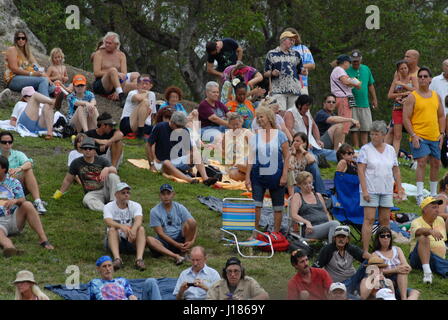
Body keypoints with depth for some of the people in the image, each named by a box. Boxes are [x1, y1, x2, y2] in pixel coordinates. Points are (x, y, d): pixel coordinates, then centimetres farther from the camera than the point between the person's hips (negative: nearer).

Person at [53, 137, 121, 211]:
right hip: (92, 193, -1)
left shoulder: (102, 161, 4)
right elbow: (68, 180, 15)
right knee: (86, 199, -36)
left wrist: (107, 169, -36)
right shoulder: (76, 163, 5)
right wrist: (60, 193, 18)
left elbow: (114, 170, -13)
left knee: (112, 176, -26)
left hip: (105, 189, 1)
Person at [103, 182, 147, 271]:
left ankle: (139, 259, -44)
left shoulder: (136, 206, 2)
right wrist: (122, 226, -45)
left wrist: (134, 229, -44)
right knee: (112, 229, -30)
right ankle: (117, 259, -50)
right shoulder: (108, 207, -3)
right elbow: (108, 222, -24)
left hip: (131, 241, 1)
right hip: (115, 241, -1)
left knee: (141, 228, -26)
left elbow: (139, 219, -20)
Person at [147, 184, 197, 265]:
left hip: (181, 240, 1)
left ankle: (184, 252, -17)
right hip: (164, 243, -1)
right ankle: (176, 256, -42)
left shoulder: (180, 208, 2)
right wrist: (177, 245, -18)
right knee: (149, 239, -32)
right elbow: (160, 233, -9)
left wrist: (192, 241, -22)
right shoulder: (155, 211, -3)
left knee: (191, 221, -21)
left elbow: (194, 225, -3)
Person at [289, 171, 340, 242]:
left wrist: (330, 221, 9)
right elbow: (294, 215, -1)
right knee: (335, 224, -35)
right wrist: (307, 222, -17)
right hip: (311, 230, -5)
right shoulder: (297, 196, 12)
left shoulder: (318, 196, 28)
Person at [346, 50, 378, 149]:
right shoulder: (347, 70, -1)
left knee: (366, 128, 3)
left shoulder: (366, 69, 12)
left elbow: (371, 85, 18)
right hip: (352, 104, -4)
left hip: (365, 103, 4)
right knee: (354, 128, -2)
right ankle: (356, 148, 3)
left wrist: (374, 99, 16)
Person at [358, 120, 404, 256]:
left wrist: (400, 188, 10)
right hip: (370, 190, -4)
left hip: (386, 191, 4)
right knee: (369, 219, -9)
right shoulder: (365, 149, -2)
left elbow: (396, 170, 15)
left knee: (385, 219, 6)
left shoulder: (390, 150, 11)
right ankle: (365, 251, -10)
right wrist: (364, 190, -15)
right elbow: (361, 170, -8)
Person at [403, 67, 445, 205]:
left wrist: (442, 133, 6)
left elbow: (441, 116, 18)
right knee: (422, 162, -15)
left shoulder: (436, 96, 12)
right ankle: (420, 195, -14)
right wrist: (413, 135, -15)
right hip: (419, 137, -5)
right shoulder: (412, 97, -4)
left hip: (435, 138, 5)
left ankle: (433, 194, 23)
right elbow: (406, 118, -7)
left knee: (436, 164, 10)